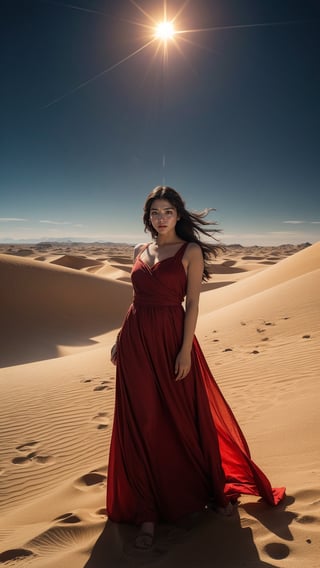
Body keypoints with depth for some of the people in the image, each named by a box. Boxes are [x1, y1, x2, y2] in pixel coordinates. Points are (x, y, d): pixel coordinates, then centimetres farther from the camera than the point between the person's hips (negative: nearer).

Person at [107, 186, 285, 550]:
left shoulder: (190, 251, -3)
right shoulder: (140, 251, 11)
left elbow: (192, 304, -8)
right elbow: (137, 298, 14)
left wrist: (185, 350, -14)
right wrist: (120, 339, 12)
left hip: (171, 339, -4)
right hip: (135, 342, 4)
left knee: (183, 417, 10)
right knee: (141, 424, 8)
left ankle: (213, 488, 38)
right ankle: (148, 511, 24)